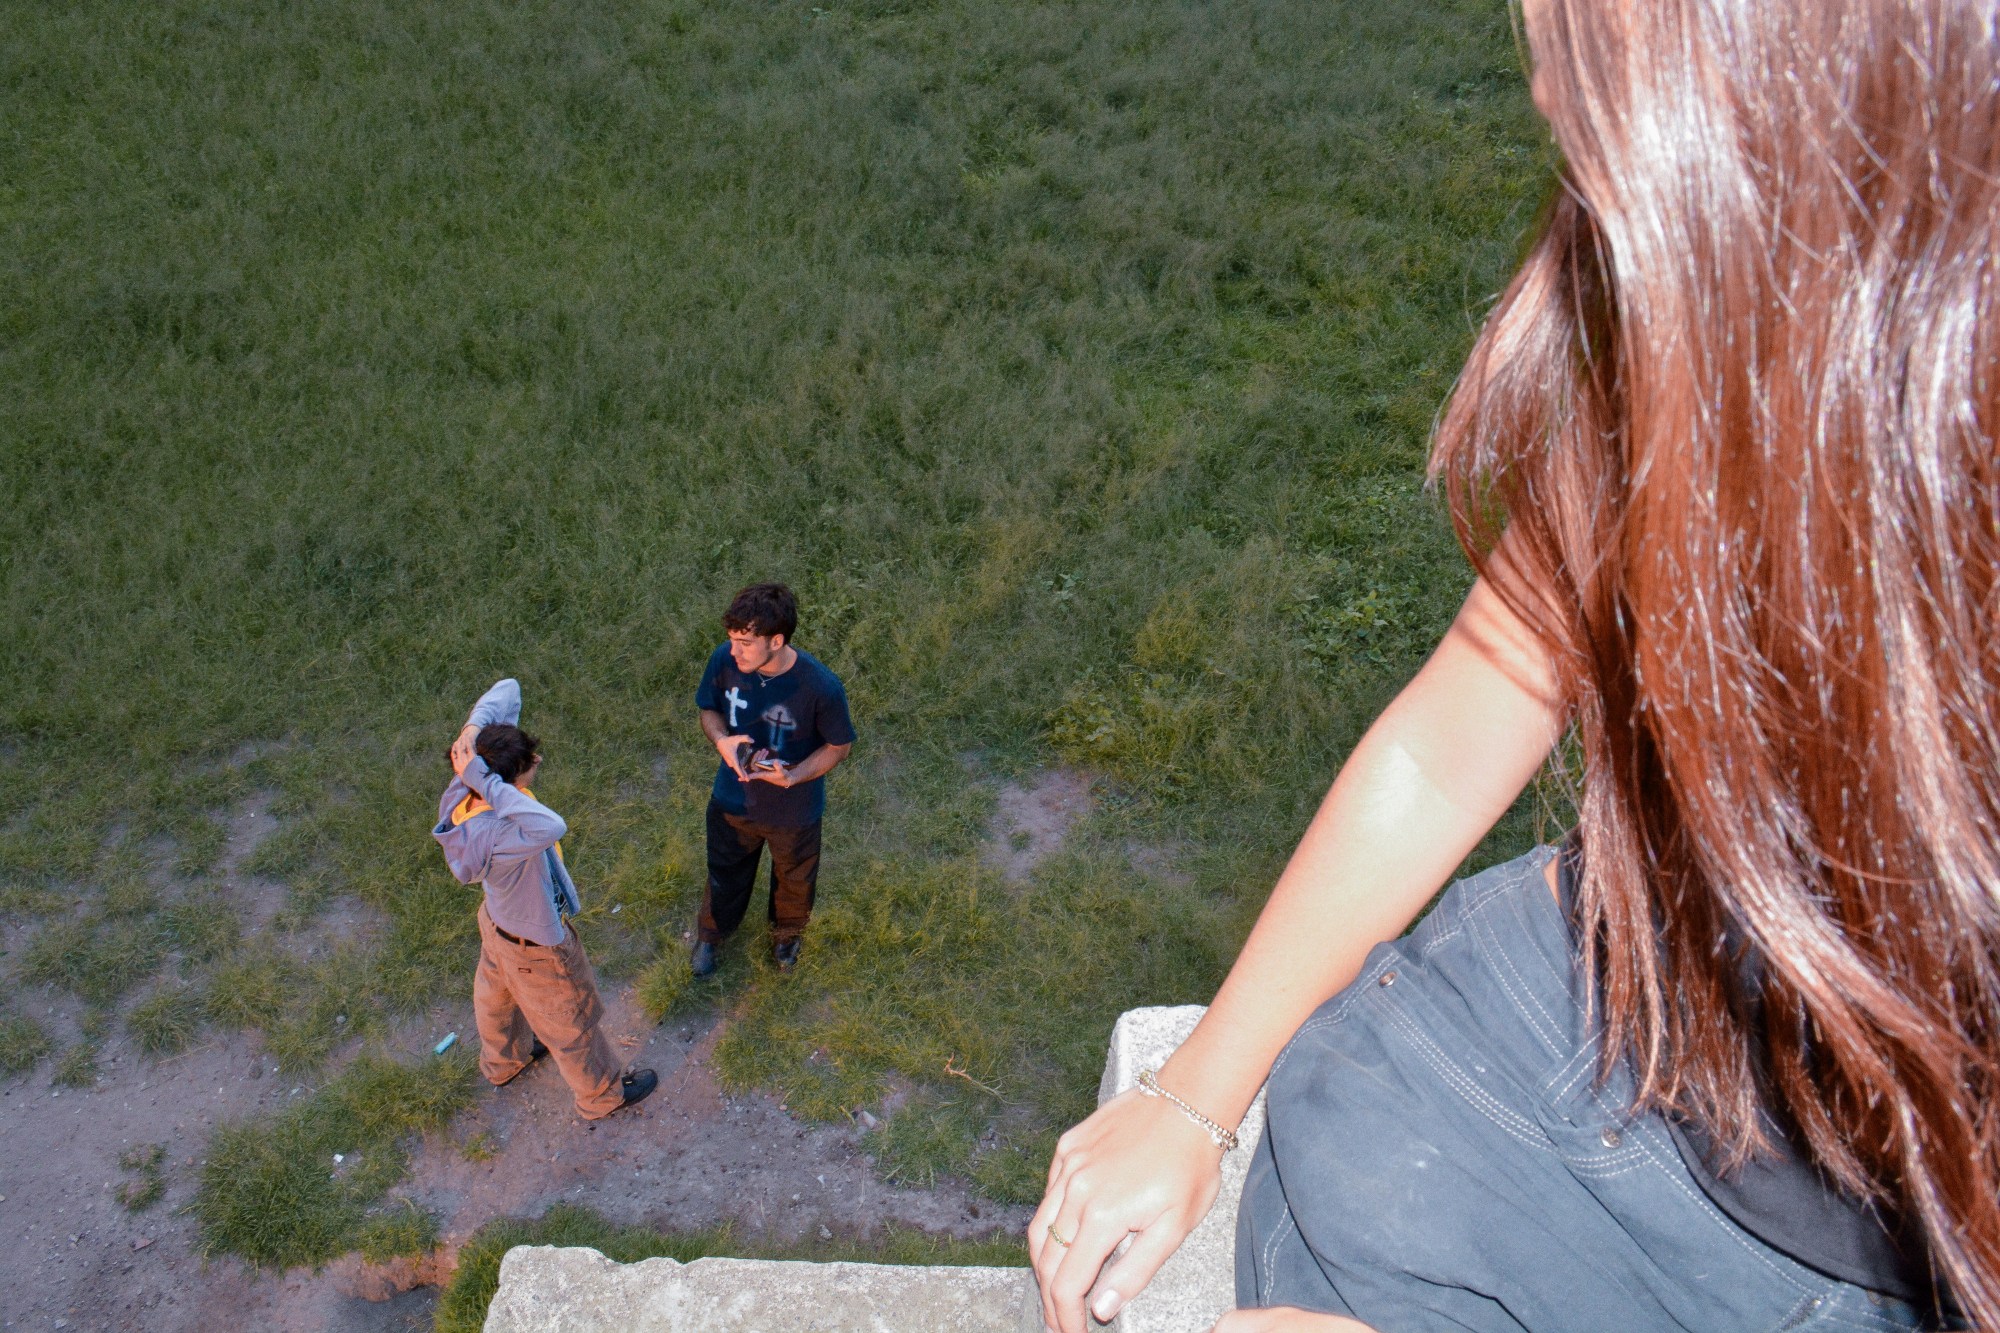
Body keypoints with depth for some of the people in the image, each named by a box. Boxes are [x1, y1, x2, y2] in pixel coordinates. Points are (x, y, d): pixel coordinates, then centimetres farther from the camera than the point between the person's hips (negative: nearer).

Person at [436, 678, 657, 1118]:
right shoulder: (489, 836, -47)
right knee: (572, 1023, 22)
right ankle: (602, 1094, 50)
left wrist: (472, 729, -38)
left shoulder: (468, 784, -25)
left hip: (499, 920, 8)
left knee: (496, 994, 37)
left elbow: (507, 690, -20)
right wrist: (485, 780, -57)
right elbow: (551, 827, -68)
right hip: (537, 946, -8)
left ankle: (503, 1062, 68)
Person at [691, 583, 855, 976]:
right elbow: (708, 709, -4)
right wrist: (721, 740, -26)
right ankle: (711, 932, 62)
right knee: (726, 873, 29)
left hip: (794, 809, -2)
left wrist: (793, 776, -33)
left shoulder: (821, 688, -34)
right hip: (732, 799, 2)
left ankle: (786, 934, 62)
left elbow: (839, 746, -17)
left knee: (794, 881, 28)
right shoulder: (724, 660, -25)